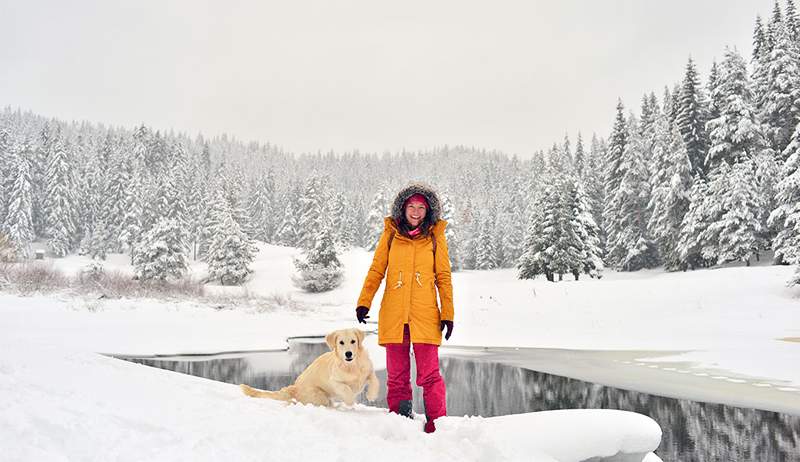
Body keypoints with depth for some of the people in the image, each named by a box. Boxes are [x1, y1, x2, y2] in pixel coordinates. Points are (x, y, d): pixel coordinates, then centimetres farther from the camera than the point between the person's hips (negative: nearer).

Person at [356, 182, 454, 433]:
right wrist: (364, 302, -2)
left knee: (429, 374, -3)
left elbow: (443, 277, 7)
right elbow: (376, 271, 9)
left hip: (425, 315, -1)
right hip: (393, 315, 2)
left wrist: (448, 314, 1)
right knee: (396, 375, 7)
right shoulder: (391, 233, 8)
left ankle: (437, 424, 7)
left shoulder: (435, 236, 6)